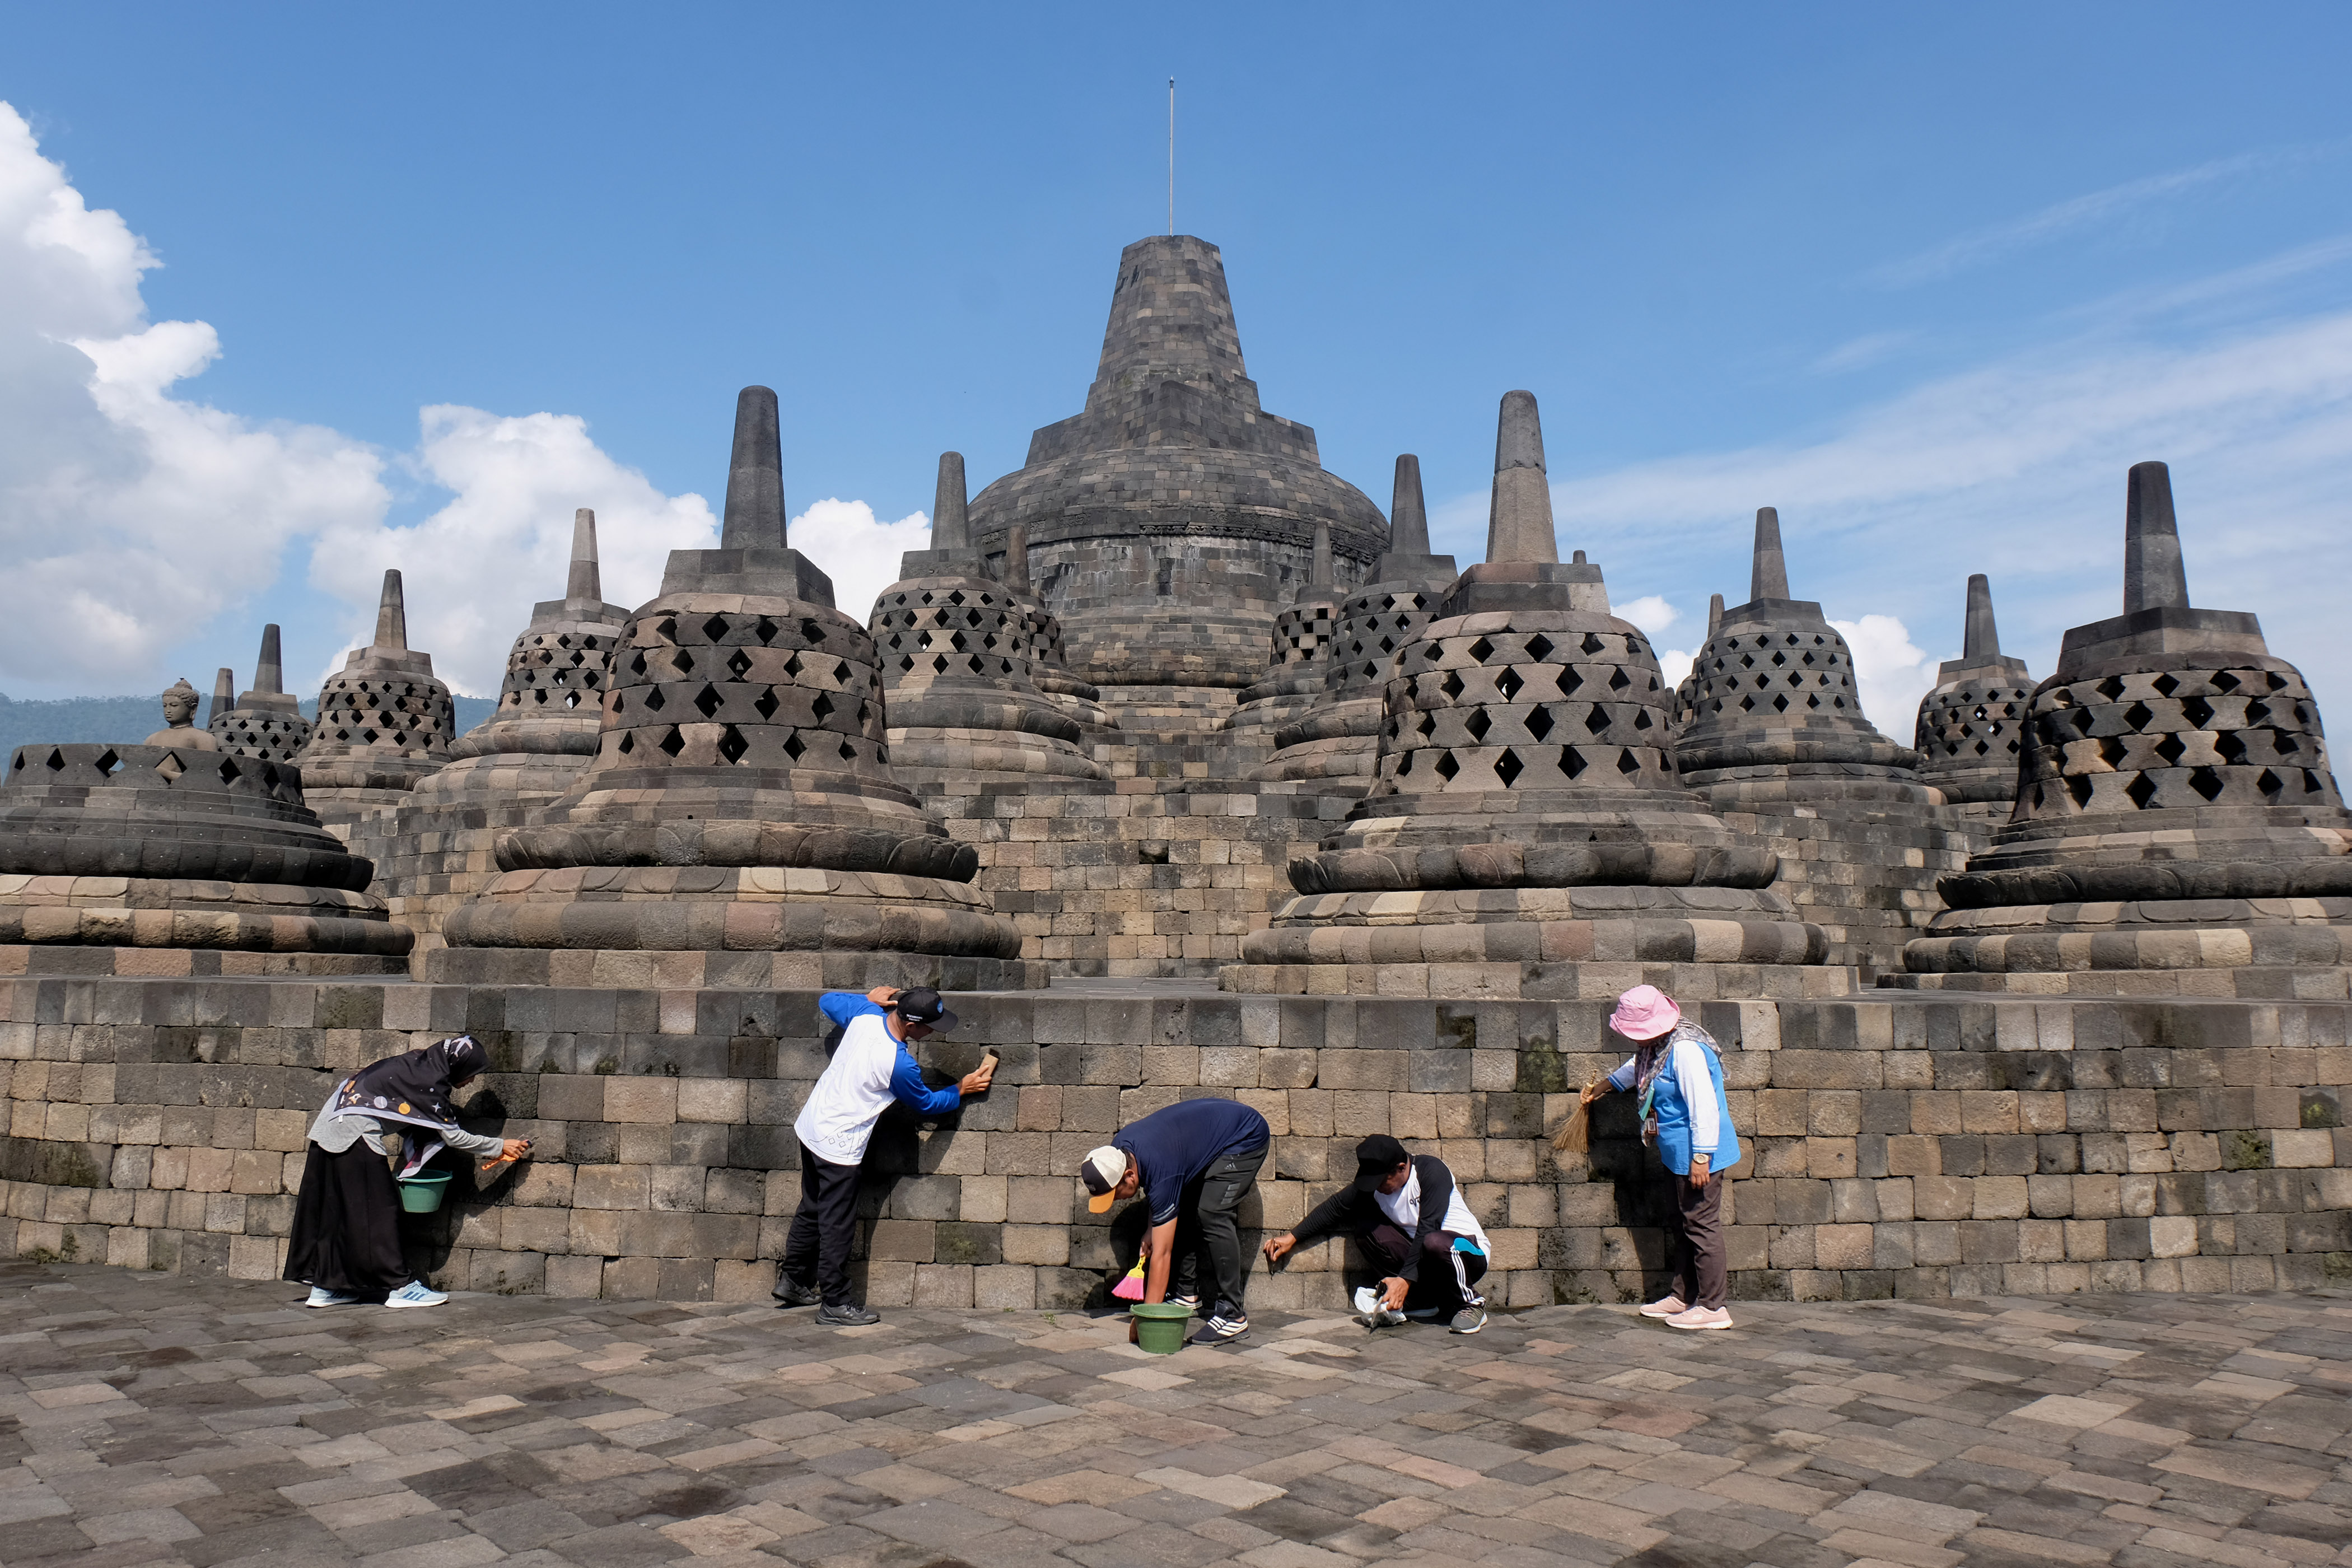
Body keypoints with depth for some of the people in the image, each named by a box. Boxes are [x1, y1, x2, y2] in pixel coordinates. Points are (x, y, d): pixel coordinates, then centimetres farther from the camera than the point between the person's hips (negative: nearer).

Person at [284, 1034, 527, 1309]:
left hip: (330, 1126, 9)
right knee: (376, 1211, -4)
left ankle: (324, 1286, 21)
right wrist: (501, 1146, -1)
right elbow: (454, 1137, -10)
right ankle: (400, 1287, 0)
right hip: (355, 1134, -9)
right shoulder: (429, 1084, -16)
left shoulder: (419, 1064, 9)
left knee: (332, 1209, 14)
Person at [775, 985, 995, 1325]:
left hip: (810, 1127, 9)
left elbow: (826, 1001, 13)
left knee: (811, 1210, 22)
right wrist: (961, 1090, 8)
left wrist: (870, 998, 19)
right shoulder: (901, 1065, -25)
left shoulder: (865, 1015, -8)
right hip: (838, 1145, -8)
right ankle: (835, 1305, 13)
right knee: (837, 1226, 3)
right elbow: (927, 1104, -5)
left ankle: (792, 1280, 35)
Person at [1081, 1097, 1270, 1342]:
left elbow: (1161, 1255, -28)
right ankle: (1188, 1295, 13)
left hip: (1247, 1137, -9)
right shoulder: (1119, 1150, -11)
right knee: (1180, 1210, 2)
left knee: (1211, 1215, -22)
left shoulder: (1161, 1174, -34)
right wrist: (1153, 1230, -2)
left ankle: (1232, 1315, -17)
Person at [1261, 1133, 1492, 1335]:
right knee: (1367, 1225, -15)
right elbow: (1336, 1207, 5)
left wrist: (1405, 1279, -35)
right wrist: (1292, 1237, 0)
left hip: (1469, 1250, -6)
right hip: (1421, 1255, 6)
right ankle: (1422, 1300, -11)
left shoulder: (1432, 1171, -22)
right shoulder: (1373, 1183, -5)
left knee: (1434, 1242, -40)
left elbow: (1427, 1229, -29)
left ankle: (1470, 1302, -12)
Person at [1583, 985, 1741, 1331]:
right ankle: (1683, 1297, 27)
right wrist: (1604, 1086, 41)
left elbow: (1704, 1107, -27)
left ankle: (1712, 1307, 4)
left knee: (1701, 1225, -4)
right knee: (1679, 1223, 17)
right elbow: (1637, 1068, 30)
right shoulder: (1658, 1046, 6)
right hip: (1677, 1155, 11)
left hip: (1697, 1155, -11)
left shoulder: (1685, 1050, -25)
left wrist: (1701, 1156, -26)